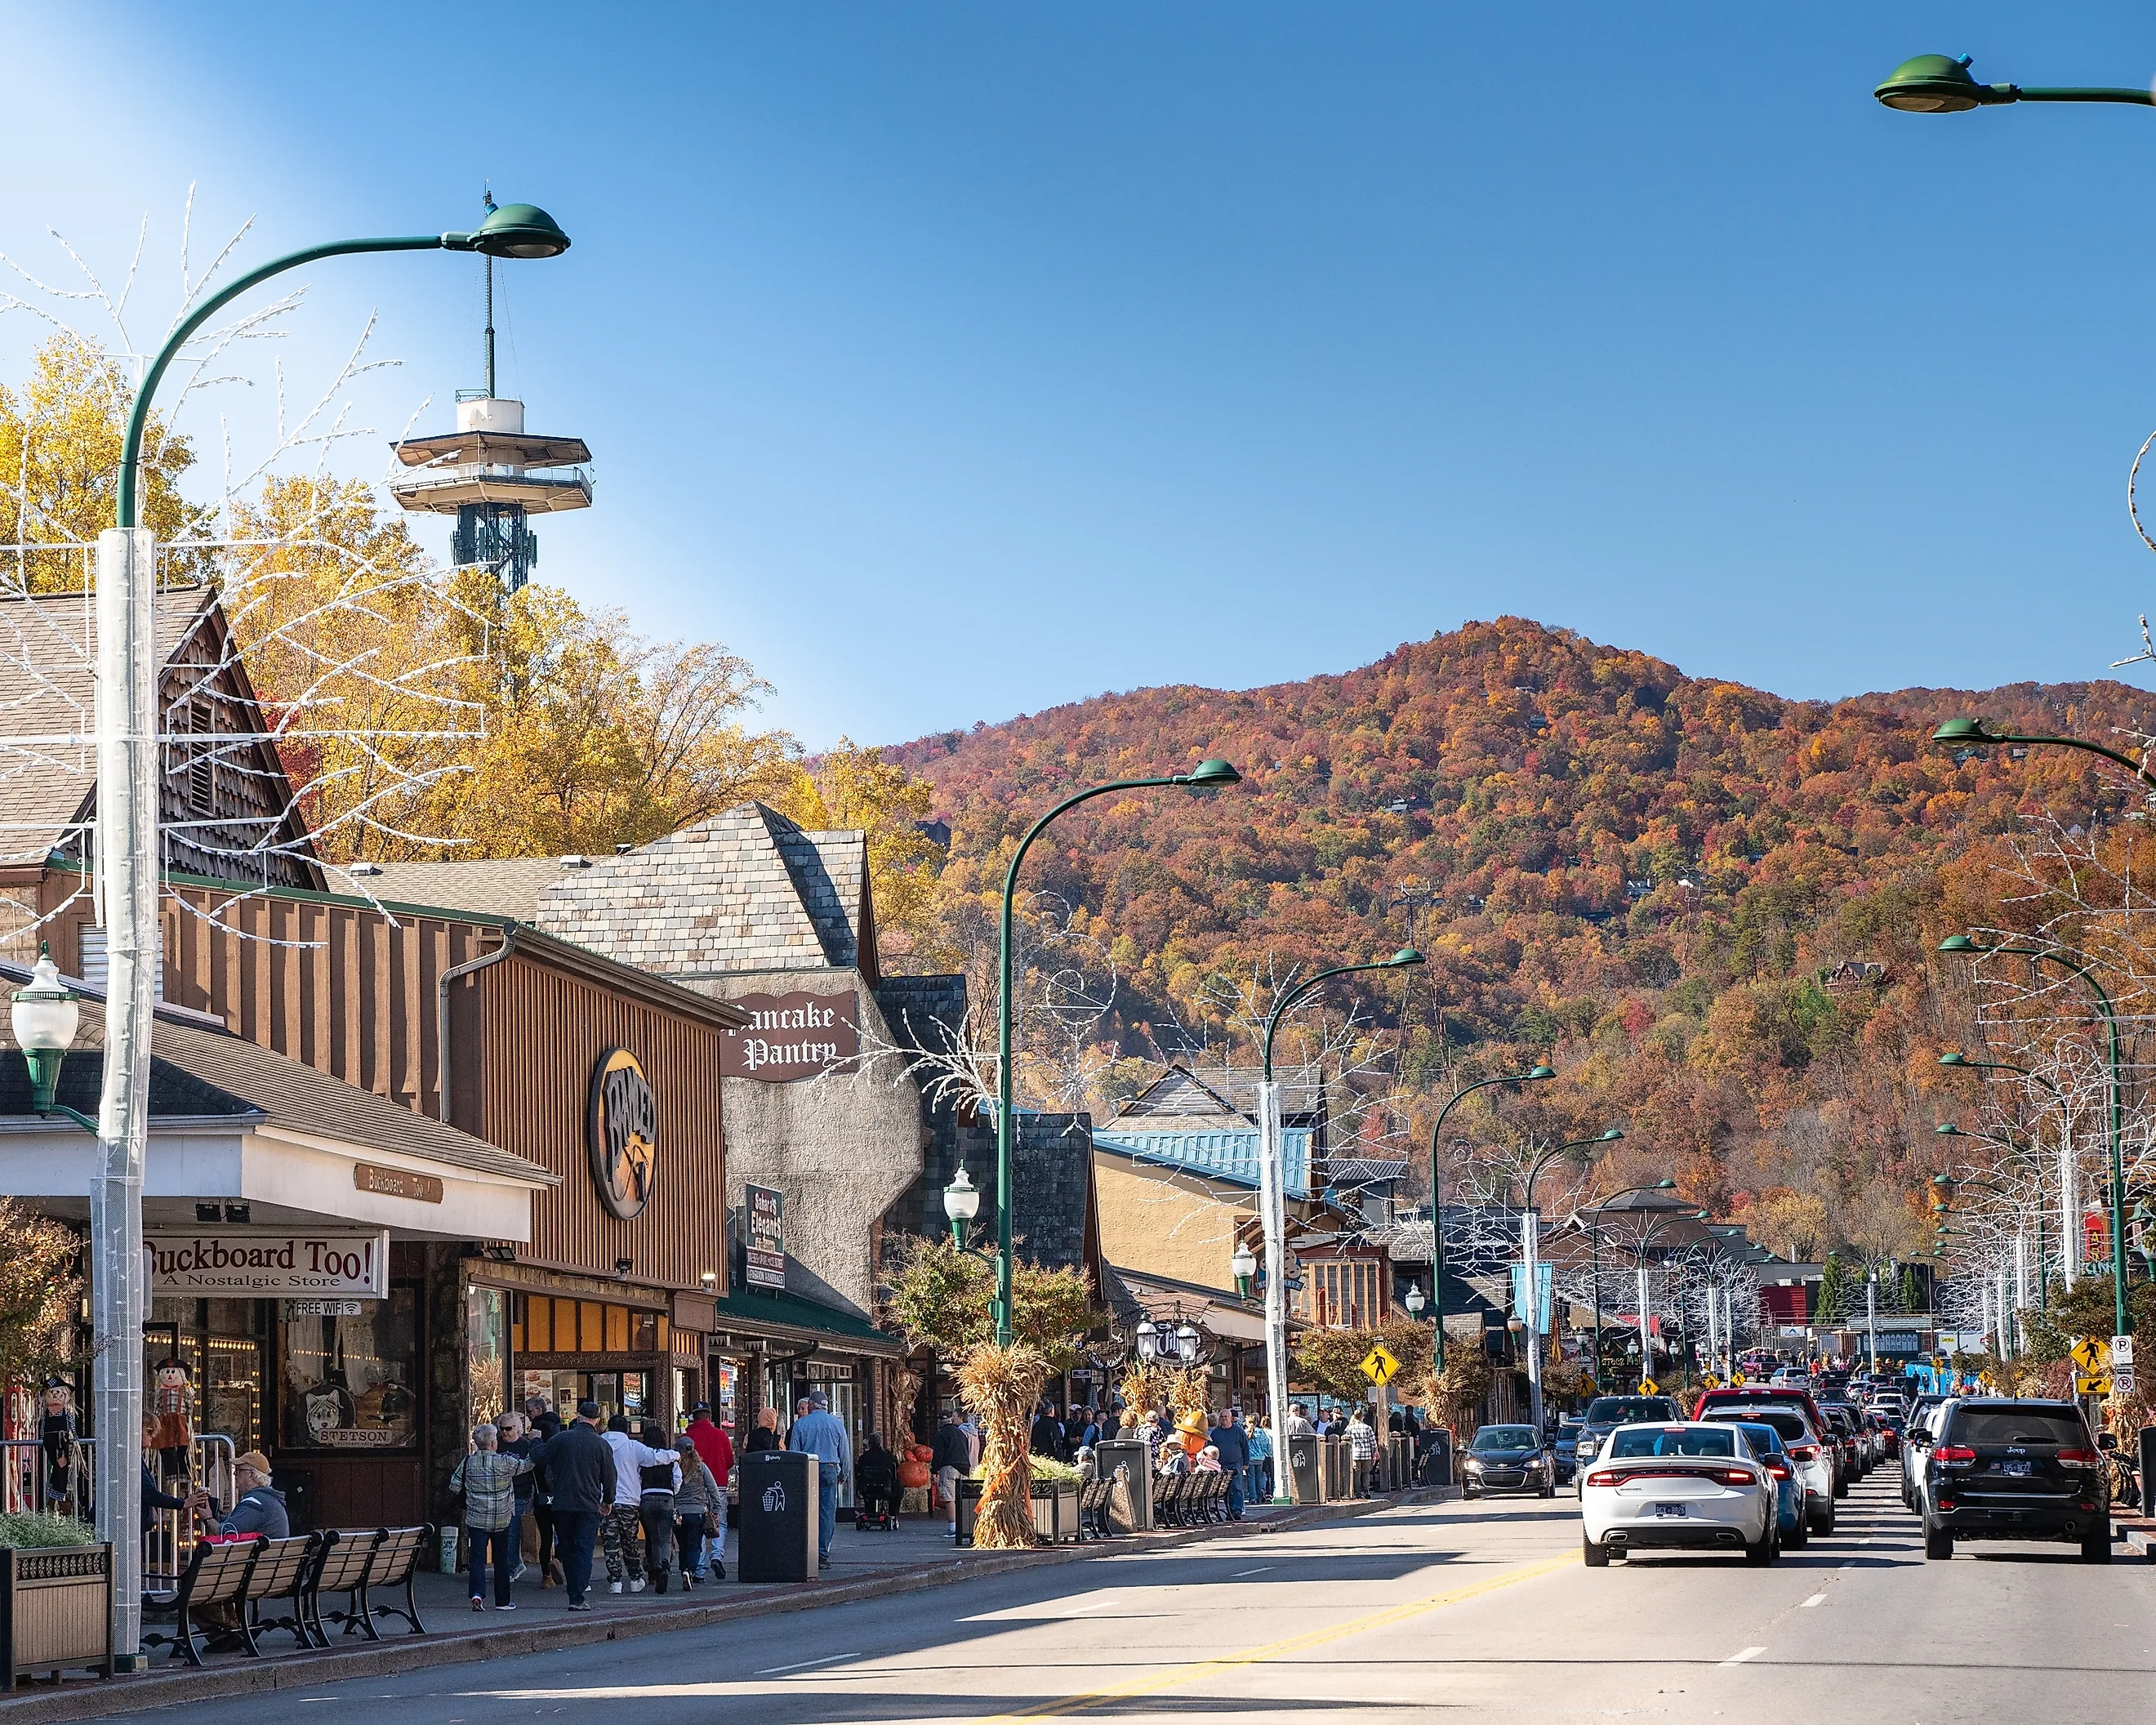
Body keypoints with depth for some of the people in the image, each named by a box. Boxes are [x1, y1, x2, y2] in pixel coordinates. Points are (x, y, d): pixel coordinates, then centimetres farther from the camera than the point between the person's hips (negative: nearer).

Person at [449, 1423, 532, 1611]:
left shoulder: (468, 1462, -4)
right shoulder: (504, 1462, -11)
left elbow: (454, 1486, 4)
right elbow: (527, 1465, 3)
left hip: (476, 1519, 1)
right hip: (501, 1520, -1)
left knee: (477, 1558, 0)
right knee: (501, 1560, 11)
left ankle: (477, 1593, -22)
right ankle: (502, 1601, 17)